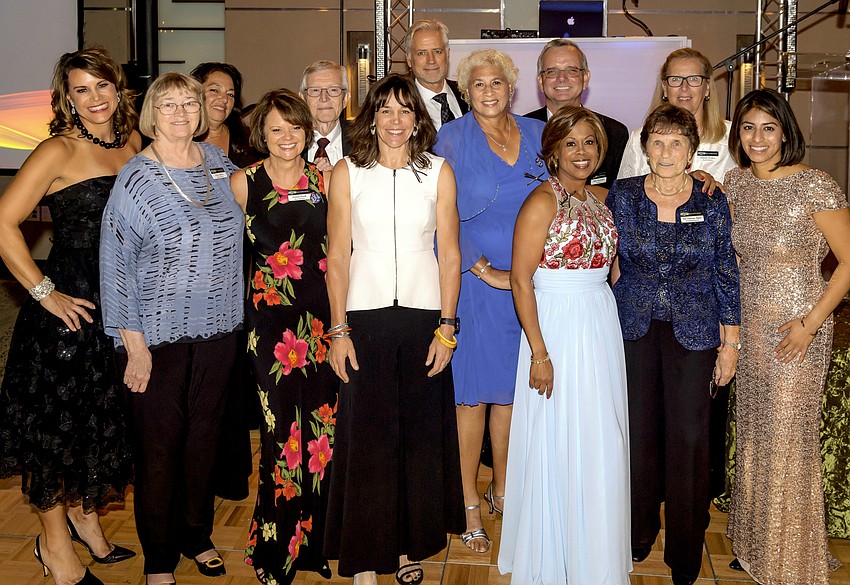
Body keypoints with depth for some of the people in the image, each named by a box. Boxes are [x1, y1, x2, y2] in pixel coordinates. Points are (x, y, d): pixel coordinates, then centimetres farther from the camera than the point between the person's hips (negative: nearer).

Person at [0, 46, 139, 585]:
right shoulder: (59, 151, -12)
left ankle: (85, 516, 38)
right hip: (68, 304, -6)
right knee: (58, 419, 6)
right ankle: (55, 541, 24)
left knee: (104, 416, 17)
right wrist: (44, 292, -16)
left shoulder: (133, 145, 6)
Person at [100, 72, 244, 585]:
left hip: (217, 329, 5)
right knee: (159, 444, 6)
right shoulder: (136, 178, -10)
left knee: (205, 434, 15)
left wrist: (235, 313, 14)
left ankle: (197, 534, 34)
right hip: (159, 335, -4)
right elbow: (116, 265, -11)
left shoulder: (219, 163, 5)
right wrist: (134, 344, -13)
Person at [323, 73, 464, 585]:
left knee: (420, 437, 7)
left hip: (424, 317, 1)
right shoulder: (348, 173, 3)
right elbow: (337, 257, 1)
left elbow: (449, 254, 4)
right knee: (365, 438, 0)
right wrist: (339, 330, -5)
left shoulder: (438, 172, 5)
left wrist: (446, 327, -3)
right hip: (364, 317, -1)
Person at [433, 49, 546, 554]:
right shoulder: (454, 138, -3)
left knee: (511, 388, 12)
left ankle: (503, 489, 28)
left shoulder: (538, 134, 8)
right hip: (476, 281, -3)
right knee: (473, 391, 1)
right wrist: (484, 270, -14)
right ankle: (470, 503, 14)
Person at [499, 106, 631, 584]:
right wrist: (539, 353, -18)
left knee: (600, 446, 14)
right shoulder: (542, 202, -12)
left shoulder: (602, 198, 9)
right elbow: (522, 281, -15)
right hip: (558, 326, -7)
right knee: (558, 446, 4)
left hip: (602, 325, 7)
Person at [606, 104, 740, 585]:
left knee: (689, 436, 1)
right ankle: (639, 532, 28)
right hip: (634, 329, 1)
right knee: (639, 431, 7)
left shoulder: (713, 202, -1)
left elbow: (726, 274, 2)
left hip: (693, 332, -1)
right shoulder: (622, 196, 0)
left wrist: (731, 342, 1)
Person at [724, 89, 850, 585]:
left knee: (789, 441, 3)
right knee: (753, 435, 15)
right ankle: (755, 544, 33)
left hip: (797, 330, -6)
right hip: (751, 325, 6)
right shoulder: (738, 182, 4)